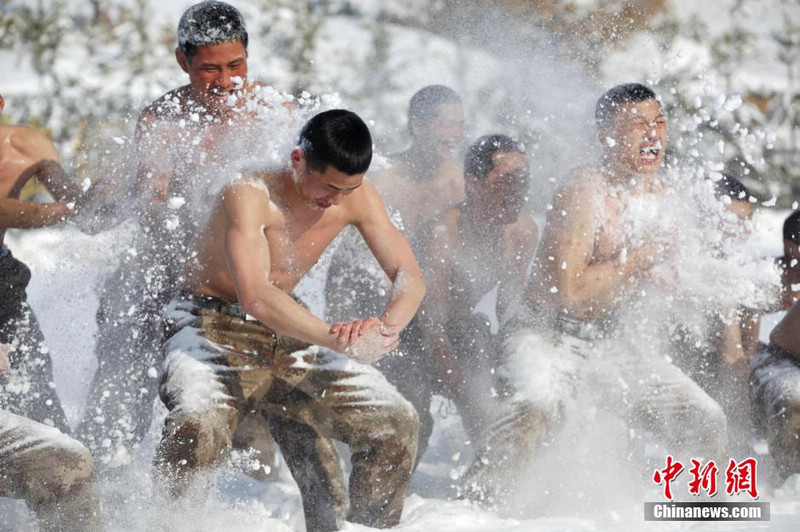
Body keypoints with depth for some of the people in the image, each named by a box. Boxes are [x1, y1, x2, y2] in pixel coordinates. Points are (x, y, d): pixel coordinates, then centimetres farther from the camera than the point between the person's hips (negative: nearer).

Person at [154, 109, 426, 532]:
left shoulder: (357, 196, -6)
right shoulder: (249, 197, -25)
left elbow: (409, 277, -6)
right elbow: (255, 296, -38)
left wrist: (387, 326, -30)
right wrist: (332, 337, -51)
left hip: (287, 334, 6)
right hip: (212, 327, -6)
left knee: (396, 422, -6)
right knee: (197, 425, -37)